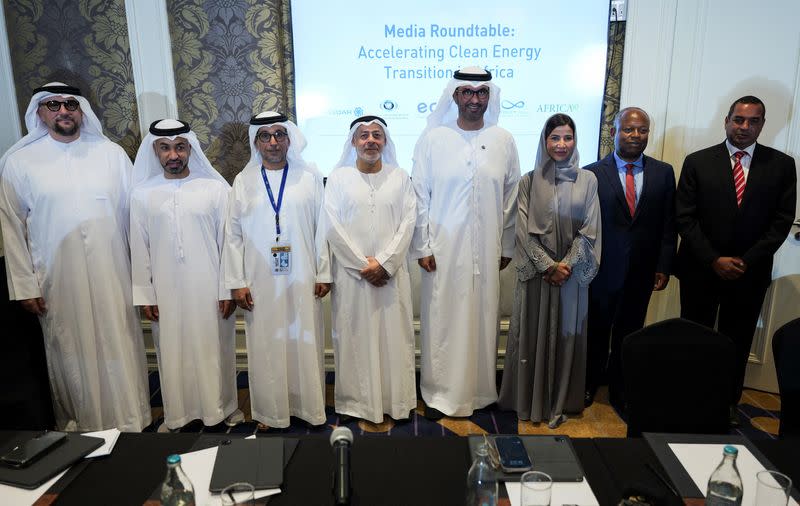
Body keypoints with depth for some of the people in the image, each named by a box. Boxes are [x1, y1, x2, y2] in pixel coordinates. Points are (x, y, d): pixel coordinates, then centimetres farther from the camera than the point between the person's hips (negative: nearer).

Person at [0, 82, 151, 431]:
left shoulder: (111, 153, 2)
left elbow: (133, 213, 3)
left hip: (112, 274, 1)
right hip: (58, 279, 0)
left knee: (119, 351, 8)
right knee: (71, 354, 10)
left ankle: (128, 421, 25)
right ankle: (77, 424, 28)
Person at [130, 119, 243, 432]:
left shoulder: (216, 187, -4)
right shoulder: (142, 194, 2)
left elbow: (228, 241, -4)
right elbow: (139, 248, 5)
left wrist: (228, 289, -5)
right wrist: (144, 295, 3)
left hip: (209, 289, -2)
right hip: (165, 291, 2)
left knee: (214, 349, 9)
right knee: (173, 352, 12)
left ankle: (224, 407, 28)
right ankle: (178, 413, 30)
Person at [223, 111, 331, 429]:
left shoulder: (309, 177, 2)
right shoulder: (243, 181, 5)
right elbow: (233, 235, 4)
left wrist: (324, 273, -2)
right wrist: (236, 282, -1)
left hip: (302, 280, -1)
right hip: (260, 281, 1)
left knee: (305, 343, 8)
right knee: (266, 346, 8)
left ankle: (309, 406, 23)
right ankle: (271, 411, 23)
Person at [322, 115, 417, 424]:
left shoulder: (399, 177, 7)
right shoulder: (339, 177, 3)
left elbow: (408, 222, -1)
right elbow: (332, 226, -4)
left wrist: (384, 263, -11)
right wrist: (362, 264, -10)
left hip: (391, 272, 1)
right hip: (351, 273, -1)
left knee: (394, 335, 5)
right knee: (355, 336, 4)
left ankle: (396, 400, 17)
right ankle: (357, 400, 17)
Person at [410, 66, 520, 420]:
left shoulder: (504, 141, 3)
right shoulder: (433, 139, -2)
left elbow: (511, 198, 8)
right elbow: (420, 196, -2)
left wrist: (506, 247, 8)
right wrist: (422, 246, -5)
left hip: (487, 249, 2)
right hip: (443, 248, -2)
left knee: (483, 318, 11)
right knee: (442, 319, 4)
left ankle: (481, 387, 28)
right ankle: (440, 392, 20)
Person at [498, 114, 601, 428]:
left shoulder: (587, 180, 2)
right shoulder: (529, 181, 0)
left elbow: (590, 229, -1)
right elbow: (525, 231, -4)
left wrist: (567, 265, -11)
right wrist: (548, 265, -12)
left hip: (572, 272, 1)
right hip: (537, 272, -1)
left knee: (567, 335, 9)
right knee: (533, 335, 6)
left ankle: (560, 403, 23)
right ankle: (530, 400, 21)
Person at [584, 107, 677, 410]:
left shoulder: (664, 173, 3)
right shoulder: (592, 173, -6)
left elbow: (668, 225, 4)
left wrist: (664, 266, -1)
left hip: (642, 272, 2)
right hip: (602, 271, -2)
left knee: (628, 334, 13)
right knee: (596, 332, 13)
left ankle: (620, 391, 31)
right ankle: (588, 386, 34)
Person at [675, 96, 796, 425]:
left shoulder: (782, 165, 2)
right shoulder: (697, 162, -2)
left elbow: (782, 220, -1)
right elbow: (684, 217, -5)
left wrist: (746, 261, -11)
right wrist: (714, 260, -12)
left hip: (750, 273, 1)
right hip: (700, 270, -1)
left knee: (737, 344, 13)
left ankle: (727, 405, 28)